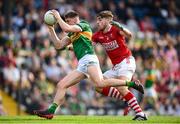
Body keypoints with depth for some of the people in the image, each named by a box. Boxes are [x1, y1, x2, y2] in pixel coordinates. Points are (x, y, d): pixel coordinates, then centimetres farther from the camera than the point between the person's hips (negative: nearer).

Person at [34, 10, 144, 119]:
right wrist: (51, 29, 23)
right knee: (61, 85, 2)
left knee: (100, 83, -32)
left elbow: (66, 28, -10)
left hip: (88, 59, -9)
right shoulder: (72, 34, 30)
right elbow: (58, 45, 28)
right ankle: (51, 111, -4)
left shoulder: (84, 25, 5)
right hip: (81, 65, 9)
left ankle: (131, 83, -26)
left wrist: (58, 17, 3)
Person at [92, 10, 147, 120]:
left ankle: (140, 114, -26)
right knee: (99, 87, 2)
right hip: (116, 66, 8)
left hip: (126, 61, -8)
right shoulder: (98, 35, 7)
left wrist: (120, 27, -50)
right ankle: (127, 100, 6)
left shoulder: (116, 29, -13)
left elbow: (129, 35, -31)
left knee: (121, 88, -26)